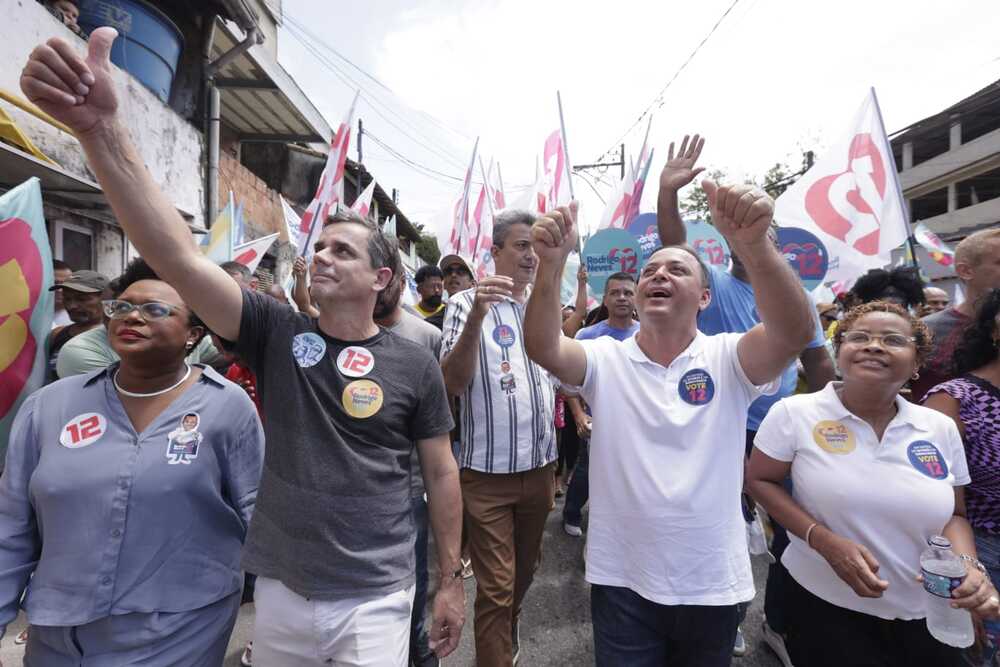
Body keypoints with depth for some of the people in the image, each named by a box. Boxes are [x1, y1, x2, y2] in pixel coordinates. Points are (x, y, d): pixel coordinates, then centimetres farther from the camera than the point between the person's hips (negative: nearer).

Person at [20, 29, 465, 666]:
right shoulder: (277, 332, -6)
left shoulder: (415, 364, -10)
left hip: (374, 600, -2)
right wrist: (102, 129, -29)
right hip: (281, 590, 3)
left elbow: (442, 473, -3)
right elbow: (182, 258, -18)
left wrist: (451, 580, 1)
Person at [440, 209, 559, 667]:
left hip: (540, 465, 6)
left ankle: (509, 629, 51)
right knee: (495, 588, 3)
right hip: (488, 470, -6)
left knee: (526, 569, 25)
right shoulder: (467, 302, -9)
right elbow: (452, 383, -20)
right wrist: (476, 317, -34)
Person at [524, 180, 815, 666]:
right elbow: (542, 348, -23)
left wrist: (753, 243, -42)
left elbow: (794, 332, -26)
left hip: (712, 583, 2)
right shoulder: (605, 359, -6)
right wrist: (551, 263, -39)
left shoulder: (727, 359, -7)